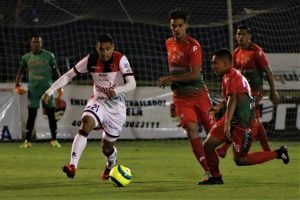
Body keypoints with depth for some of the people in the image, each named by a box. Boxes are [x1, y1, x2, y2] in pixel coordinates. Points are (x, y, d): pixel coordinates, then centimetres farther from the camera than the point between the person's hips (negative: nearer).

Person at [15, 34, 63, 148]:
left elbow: (55, 72, 7)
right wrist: (17, 84, 3)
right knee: (31, 115, -2)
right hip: (33, 90, 0)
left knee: (51, 115, 0)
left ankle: (54, 140, 7)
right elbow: (21, 72, 16)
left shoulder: (49, 56, 3)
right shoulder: (26, 57, 6)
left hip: (47, 89, 0)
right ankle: (27, 141, 1)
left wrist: (60, 86, 2)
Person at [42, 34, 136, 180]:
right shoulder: (91, 60, -7)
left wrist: (116, 90, -41)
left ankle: (111, 164, 46)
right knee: (86, 123, -32)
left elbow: (132, 84, -21)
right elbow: (68, 75, -3)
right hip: (98, 102, 1)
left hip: (116, 107, -1)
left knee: (107, 148, 6)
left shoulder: (120, 60, -15)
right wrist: (50, 91, -13)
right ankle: (73, 165, -40)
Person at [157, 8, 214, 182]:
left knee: (211, 129, 5)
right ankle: (208, 171, -14)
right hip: (181, 96, 4)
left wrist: (171, 78, -22)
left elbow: (195, 74, -23)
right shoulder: (169, 43, 6)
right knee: (191, 129, -14)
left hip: (198, 94, -4)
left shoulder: (193, 46, -15)